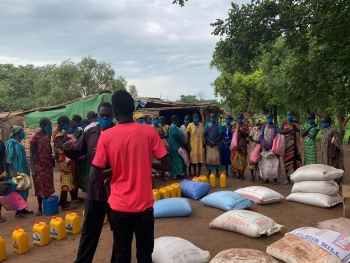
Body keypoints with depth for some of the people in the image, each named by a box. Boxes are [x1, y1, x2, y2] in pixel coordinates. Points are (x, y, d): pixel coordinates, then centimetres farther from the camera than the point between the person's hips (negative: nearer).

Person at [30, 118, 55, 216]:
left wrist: (52, 159, 17)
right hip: (39, 166, -5)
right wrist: (33, 170, -18)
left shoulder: (48, 134, 2)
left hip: (48, 165, 5)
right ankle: (40, 207, 18)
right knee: (40, 187, 5)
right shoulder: (35, 136, -16)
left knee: (48, 186, 10)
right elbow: (31, 153, -15)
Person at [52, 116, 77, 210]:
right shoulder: (58, 134, -17)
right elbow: (64, 147, -28)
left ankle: (62, 201, 27)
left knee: (65, 180, 17)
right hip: (63, 159, -10)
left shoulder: (60, 132, 14)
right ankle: (64, 204, 3)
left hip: (65, 159, 10)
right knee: (65, 180, -5)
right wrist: (66, 136, -22)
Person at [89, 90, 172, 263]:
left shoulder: (106, 136, -8)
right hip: (143, 205, 0)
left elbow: (94, 178, -8)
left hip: (118, 207, 1)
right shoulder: (149, 131, -9)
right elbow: (168, 166, -7)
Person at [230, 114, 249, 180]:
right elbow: (232, 133, 14)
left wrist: (241, 131, -17)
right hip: (235, 144, 3)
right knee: (235, 158, 2)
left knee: (242, 158, -4)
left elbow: (247, 134, -4)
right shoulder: (235, 126, 13)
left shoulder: (245, 125, 3)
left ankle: (242, 174, 2)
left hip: (242, 144, -3)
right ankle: (239, 173, 11)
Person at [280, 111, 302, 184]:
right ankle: (288, 179, 11)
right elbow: (280, 131, -6)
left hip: (293, 145, -1)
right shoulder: (284, 123, 10)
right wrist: (289, 130, -16)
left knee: (294, 160, -7)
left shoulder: (296, 125, 8)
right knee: (287, 161, 3)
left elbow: (298, 134, 0)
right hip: (286, 145, 1)